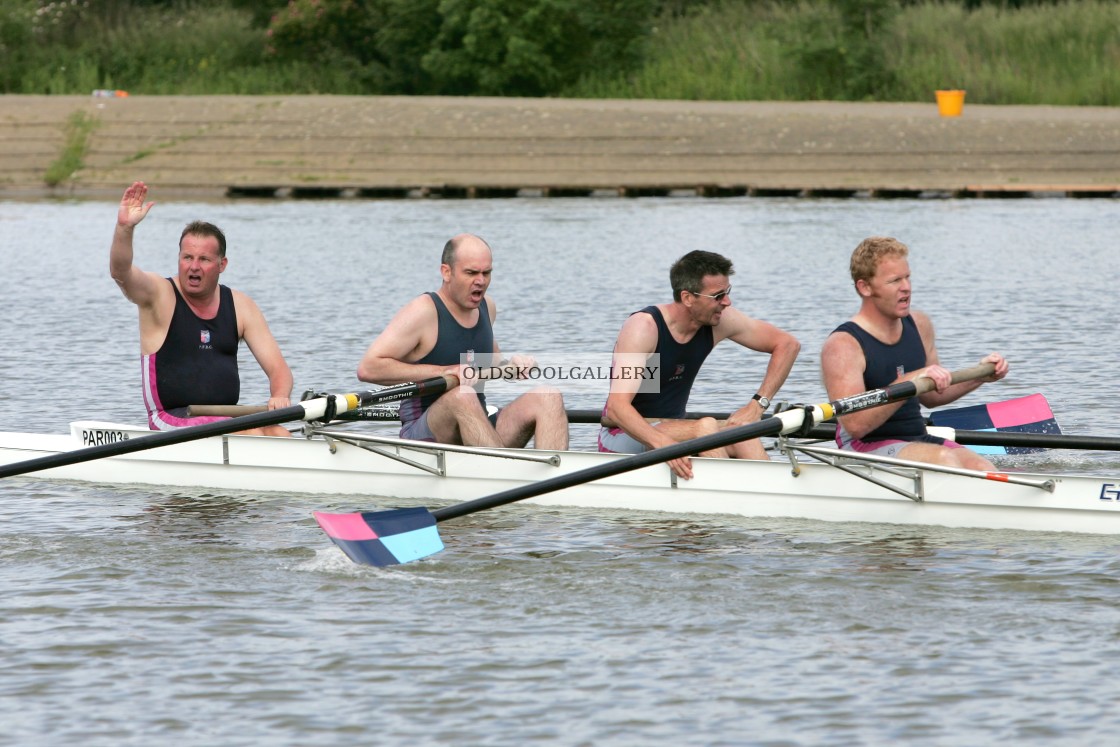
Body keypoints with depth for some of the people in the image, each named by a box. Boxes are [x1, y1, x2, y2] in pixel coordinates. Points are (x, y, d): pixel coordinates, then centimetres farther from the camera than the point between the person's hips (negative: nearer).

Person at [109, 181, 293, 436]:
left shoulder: (239, 306, 10)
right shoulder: (159, 294, -1)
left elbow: (277, 367, 7)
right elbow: (120, 271, -21)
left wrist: (280, 397, -16)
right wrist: (124, 228, -41)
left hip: (226, 418, 4)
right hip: (170, 422, -4)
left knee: (278, 434, -25)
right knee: (253, 433, -29)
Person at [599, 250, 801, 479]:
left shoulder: (720, 321, -4)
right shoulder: (643, 327, -21)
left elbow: (787, 344, 6)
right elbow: (616, 406, -31)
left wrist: (758, 404, -7)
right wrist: (663, 443, -48)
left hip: (673, 430, 6)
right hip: (625, 435, -6)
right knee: (705, 427, -33)